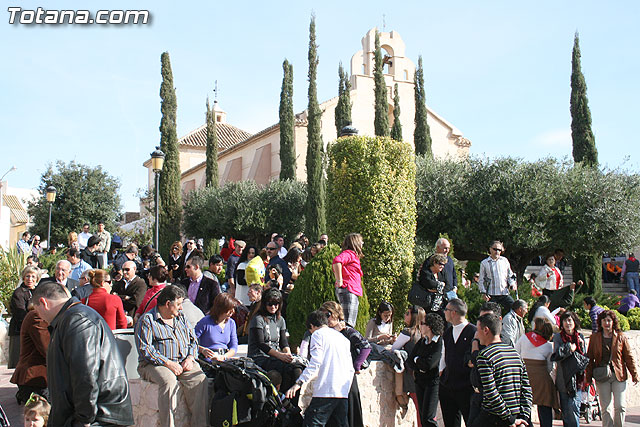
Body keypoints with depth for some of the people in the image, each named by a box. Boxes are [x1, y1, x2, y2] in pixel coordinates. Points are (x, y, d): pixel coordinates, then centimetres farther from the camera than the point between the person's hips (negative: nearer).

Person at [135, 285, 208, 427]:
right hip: (154, 365, -4)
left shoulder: (181, 318, 21)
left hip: (183, 363, 5)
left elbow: (193, 341, 20)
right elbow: (145, 349, -10)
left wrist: (190, 358, -1)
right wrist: (168, 363, -18)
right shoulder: (147, 320, 0)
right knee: (169, 381, -36)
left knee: (200, 379, -24)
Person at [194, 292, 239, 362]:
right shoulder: (206, 322, -4)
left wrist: (224, 357, -10)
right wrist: (202, 350, -22)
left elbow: (234, 347, 10)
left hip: (225, 359, 6)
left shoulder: (231, 323, 14)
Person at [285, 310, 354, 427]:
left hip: (326, 391, -7)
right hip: (343, 391, 7)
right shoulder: (342, 337, 23)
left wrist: (299, 383, -14)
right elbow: (350, 369, 20)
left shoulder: (318, 334, 3)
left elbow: (315, 362, -12)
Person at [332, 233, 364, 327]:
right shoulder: (348, 253, -6)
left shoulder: (353, 256, 26)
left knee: (351, 325, 10)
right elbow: (337, 261, -26)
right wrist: (339, 281, -24)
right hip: (348, 290, -10)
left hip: (353, 294, 10)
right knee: (347, 324, -17)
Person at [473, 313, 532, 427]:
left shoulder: (484, 355, -12)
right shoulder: (515, 352, 9)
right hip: (516, 415, 7)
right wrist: (523, 418, 2)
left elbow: (491, 393, -18)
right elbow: (527, 388, 6)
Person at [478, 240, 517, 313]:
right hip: (491, 295, -2)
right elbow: (481, 280, 6)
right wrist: (483, 293, -4)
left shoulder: (505, 260, 10)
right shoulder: (484, 263, 4)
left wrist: (512, 284, 0)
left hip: (504, 293, 2)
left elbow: (510, 275, 19)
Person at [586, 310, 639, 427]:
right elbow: (590, 359, 7)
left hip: (619, 375, 0)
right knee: (605, 408, 3)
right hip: (601, 376, 0)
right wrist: (588, 377, 4)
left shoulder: (621, 337, 3)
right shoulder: (594, 338, 4)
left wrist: (634, 374, 4)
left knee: (620, 406, -3)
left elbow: (629, 357, 7)